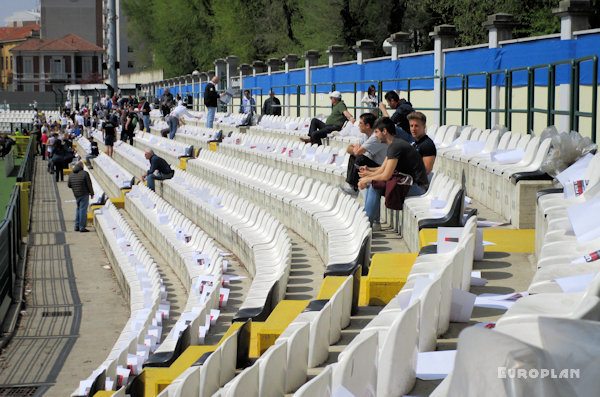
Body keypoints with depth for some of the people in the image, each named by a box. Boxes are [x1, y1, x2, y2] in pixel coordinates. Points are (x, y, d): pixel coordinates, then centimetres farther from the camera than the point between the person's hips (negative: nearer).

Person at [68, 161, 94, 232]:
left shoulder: (71, 174, 4)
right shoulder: (85, 173, -13)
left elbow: (69, 185, 10)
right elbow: (89, 184, -11)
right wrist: (92, 193, 1)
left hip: (76, 194, 6)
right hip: (84, 194, -6)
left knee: (78, 209, 19)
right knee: (83, 210, -2)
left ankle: (77, 226, 20)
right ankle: (82, 228, -1)